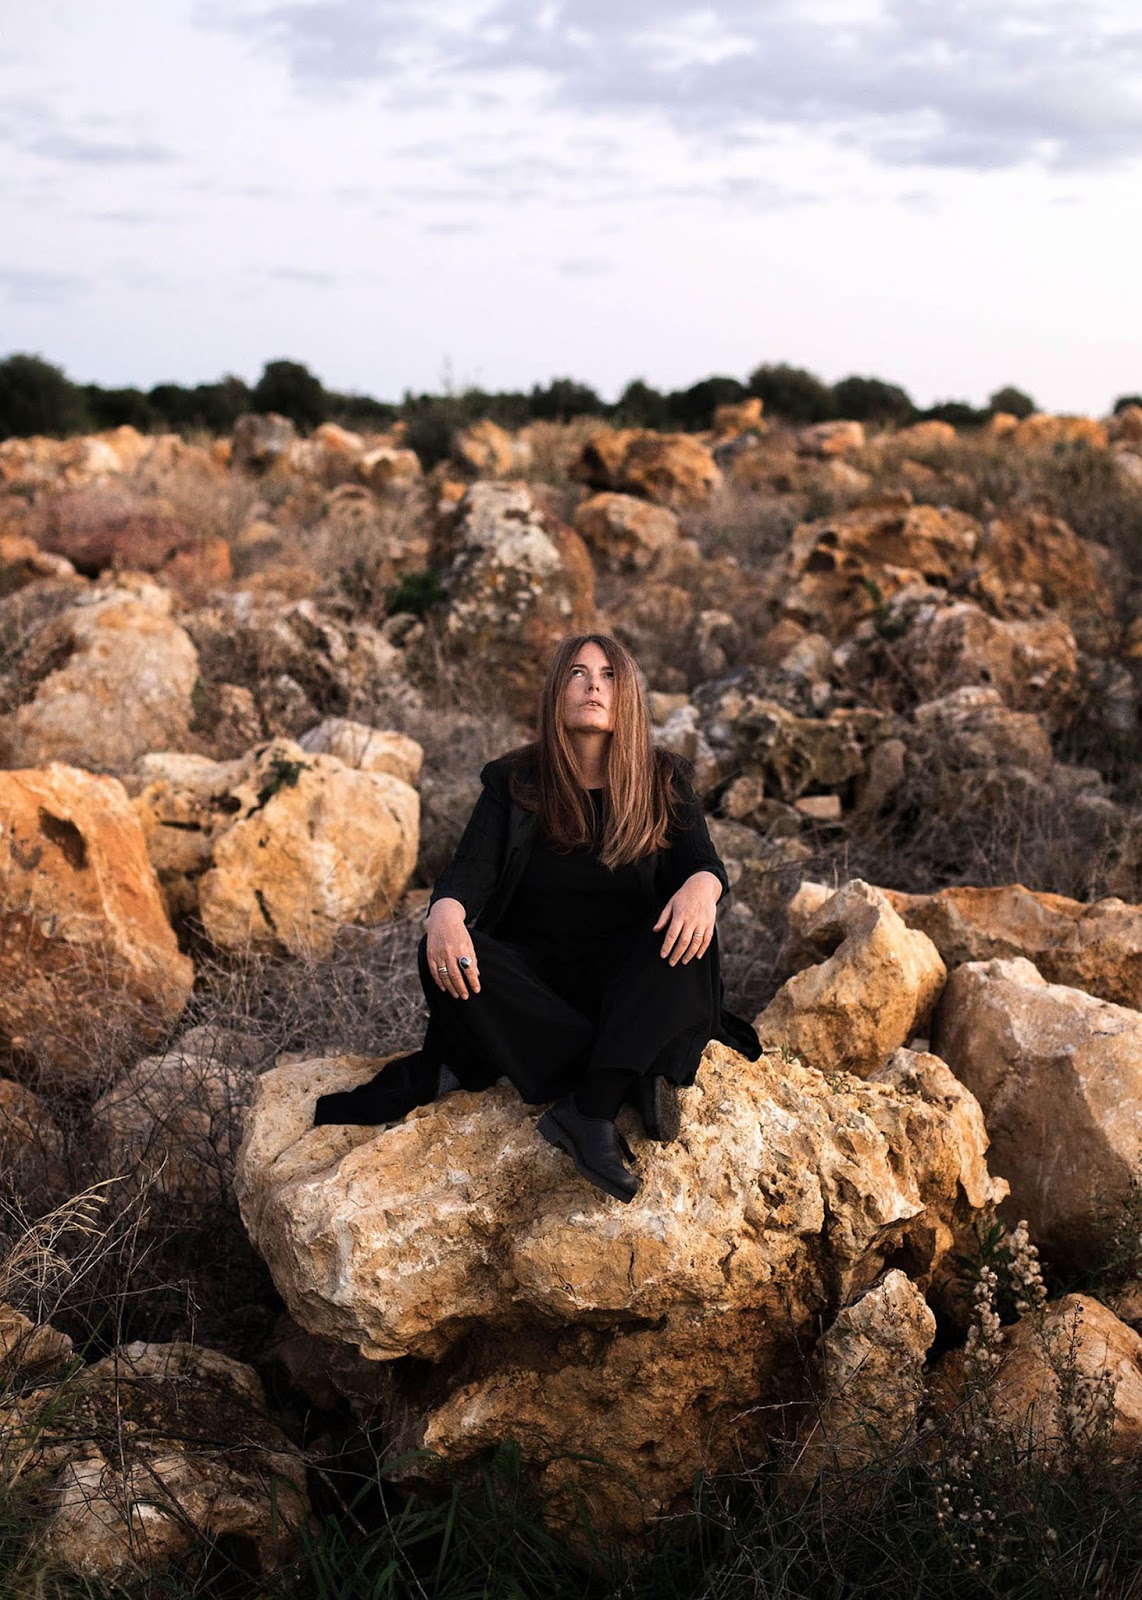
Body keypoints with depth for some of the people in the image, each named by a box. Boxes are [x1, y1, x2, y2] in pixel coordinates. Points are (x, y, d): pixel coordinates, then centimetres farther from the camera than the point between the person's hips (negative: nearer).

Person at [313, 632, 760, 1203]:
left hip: (626, 980, 0)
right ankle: (632, 1080, -29)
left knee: (689, 936, -31)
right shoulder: (514, 782, 3)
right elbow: (469, 871, -9)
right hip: (533, 977, 1)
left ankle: (587, 1109, -40)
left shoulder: (664, 781, 5)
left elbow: (701, 862, -8)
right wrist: (445, 913, -34)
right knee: (441, 958, -30)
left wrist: (701, 886, -35)